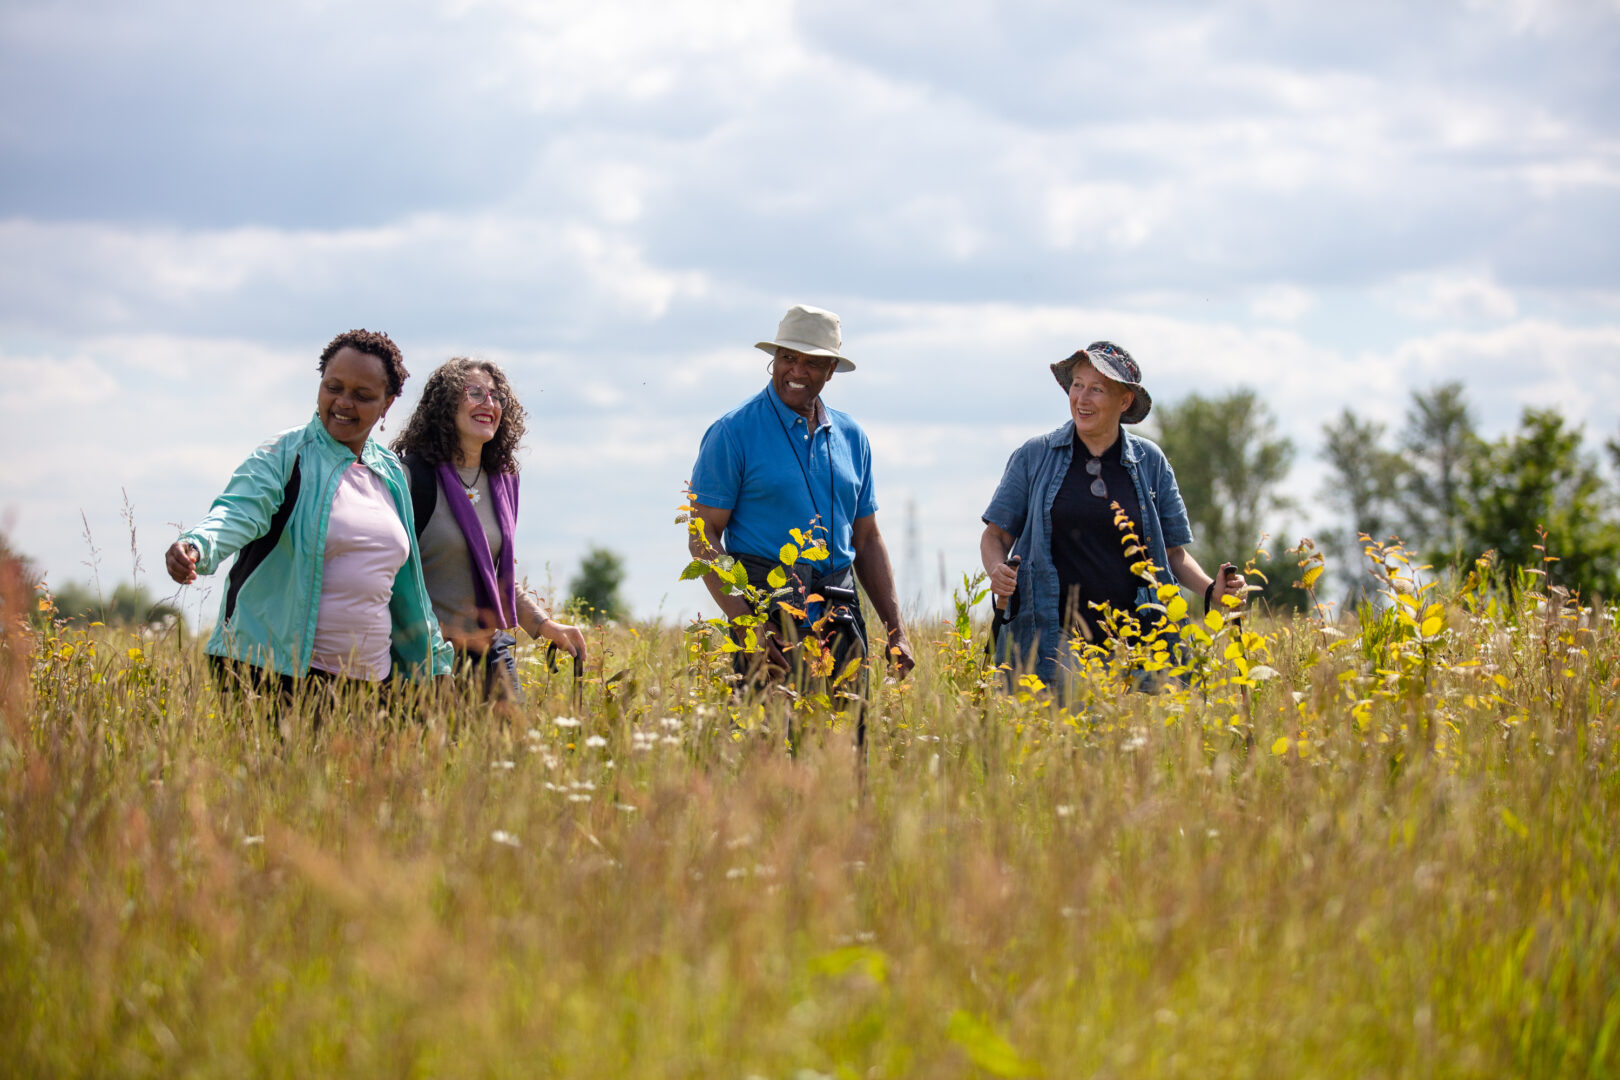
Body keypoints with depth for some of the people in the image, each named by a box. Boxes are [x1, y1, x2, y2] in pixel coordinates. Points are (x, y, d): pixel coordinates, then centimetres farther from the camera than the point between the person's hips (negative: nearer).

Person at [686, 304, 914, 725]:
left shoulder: (850, 436, 16)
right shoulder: (733, 433, -1)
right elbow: (703, 536, -4)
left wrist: (896, 630, 11)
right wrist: (746, 624, -15)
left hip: (839, 616, 5)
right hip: (767, 607, -5)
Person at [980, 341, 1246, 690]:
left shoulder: (1150, 462, 9)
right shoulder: (1034, 456, 5)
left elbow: (1173, 551, 15)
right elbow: (995, 535, 10)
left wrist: (1212, 590, -3)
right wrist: (997, 570, -12)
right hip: (1050, 641, -1)